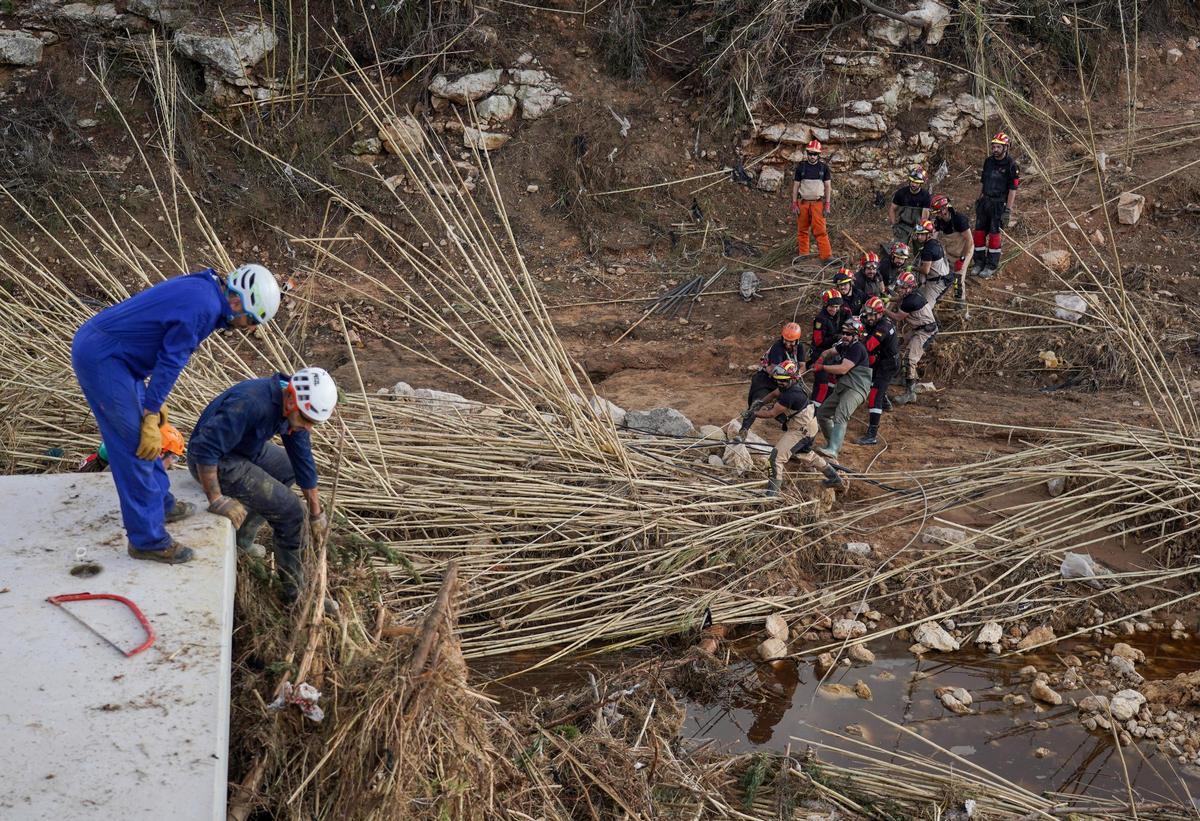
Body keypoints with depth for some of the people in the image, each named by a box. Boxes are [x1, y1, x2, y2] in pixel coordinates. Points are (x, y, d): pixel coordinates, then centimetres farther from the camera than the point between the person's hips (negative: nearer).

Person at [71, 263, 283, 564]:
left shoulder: (201, 289, 11)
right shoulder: (205, 307, -20)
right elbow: (170, 362, -19)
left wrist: (154, 402, 22)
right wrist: (151, 416, -14)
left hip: (94, 345, 10)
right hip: (102, 359, -10)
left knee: (145, 438, 20)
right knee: (137, 446, -5)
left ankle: (161, 504, 36)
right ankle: (147, 539, 3)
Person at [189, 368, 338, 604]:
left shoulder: (292, 409, -6)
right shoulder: (251, 403, -33)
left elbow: (303, 460, 4)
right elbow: (204, 449, -34)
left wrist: (316, 513, 10)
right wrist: (216, 500, -26)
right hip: (215, 461, -9)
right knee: (289, 511, -11)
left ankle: (240, 541, 18)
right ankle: (294, 592, 4)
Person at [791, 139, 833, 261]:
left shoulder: (824, 168, 3)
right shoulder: (801, 167, 5)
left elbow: (828, 186, 5)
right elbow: (796, 186, 8)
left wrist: (827, 204, -2)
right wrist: (794, 204, 2)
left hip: (818, 203, -2)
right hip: (803, 203, 2)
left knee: (820, 230, -9)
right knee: (802, 230, 5)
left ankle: (826, 255, -11)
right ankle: (803, 255, 14)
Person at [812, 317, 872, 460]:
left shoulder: (857, 349, -14)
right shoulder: (844, 345, 16)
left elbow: (843, 369, -21)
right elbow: (829, 352, 24)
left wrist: (822, 367, -12)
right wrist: (821, 359, -1)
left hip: (855, 389, -11)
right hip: (841, 388, 11)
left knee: (840, 416, -30)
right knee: (822, 413, 15)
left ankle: (833, 450, -45)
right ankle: (832, 442, 29)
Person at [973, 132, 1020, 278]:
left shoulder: (1011, 165, -13)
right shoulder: (988, 161, 6)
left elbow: (1013, 189, -13)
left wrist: (1008, 210, -16)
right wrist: (979, 199, 15)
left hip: (999, 204, -6)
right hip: (985, 201, 6)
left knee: (994, 234, -1)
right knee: (979, 232, 6)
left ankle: (991, 266, 9)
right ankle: (979, 262, 17)